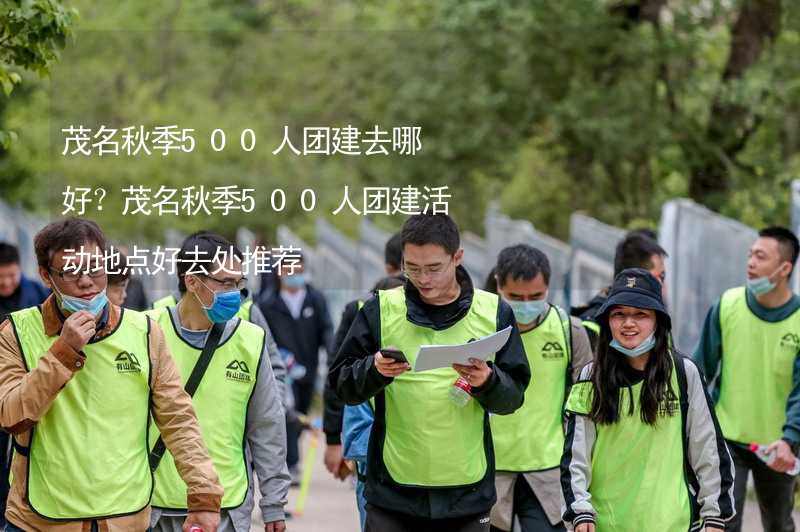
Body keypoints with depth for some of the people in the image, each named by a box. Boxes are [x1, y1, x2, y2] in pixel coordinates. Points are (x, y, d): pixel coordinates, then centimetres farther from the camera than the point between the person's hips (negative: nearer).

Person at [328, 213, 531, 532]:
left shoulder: (493, 312, 3)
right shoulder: (380, 310, 1)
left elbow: (513, 396, 3)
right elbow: (341, 384, 1)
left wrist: (487, 381, -18)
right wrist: (374, 370, -19)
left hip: (467, 490, 1)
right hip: (394, 491, -1)